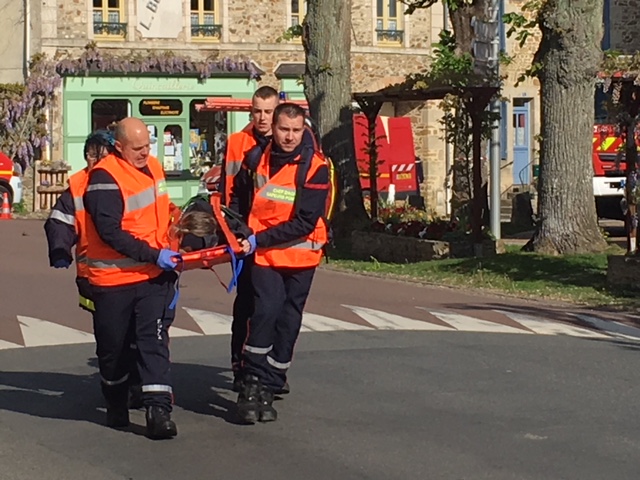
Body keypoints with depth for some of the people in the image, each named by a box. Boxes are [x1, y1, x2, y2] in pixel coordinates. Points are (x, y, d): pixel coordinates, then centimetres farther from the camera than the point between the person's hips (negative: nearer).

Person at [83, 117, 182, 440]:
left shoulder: (153, 167, 8)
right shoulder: (104, 179, -17)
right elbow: (110, 232, -22)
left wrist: (167, 253, 21)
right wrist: (153, 255, -24)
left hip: (153, 275, 5)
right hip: (112, 279, -4)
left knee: (155, 341, -7)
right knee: (113, 346, 11)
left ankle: (158, 411, -12)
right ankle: (116, 406, 31)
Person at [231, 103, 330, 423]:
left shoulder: (315, 169, -11)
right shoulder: (257, 160, 0)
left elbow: (305, 223, -16)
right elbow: (239, 195, 19)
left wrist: (258, 240, -20)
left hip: (300, 256, -1)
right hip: (264, 255, 1)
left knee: (287, 324, 5)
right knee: (266, 310, -17)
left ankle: (267, 391, 16)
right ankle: (252, 384, -8)